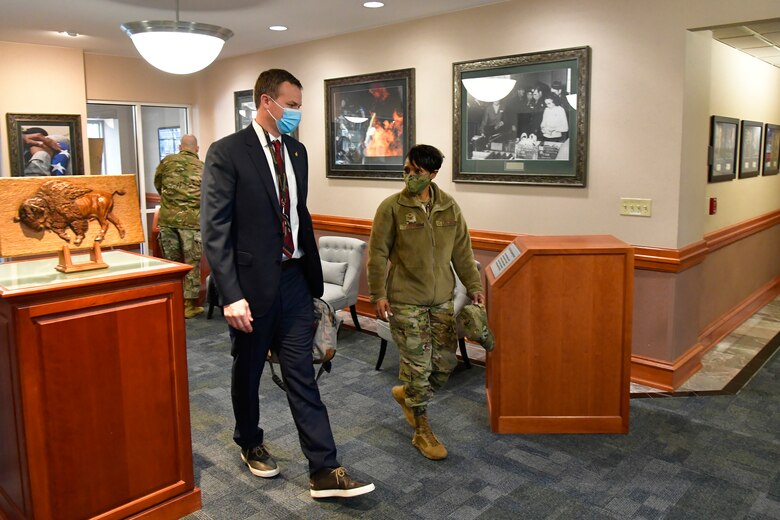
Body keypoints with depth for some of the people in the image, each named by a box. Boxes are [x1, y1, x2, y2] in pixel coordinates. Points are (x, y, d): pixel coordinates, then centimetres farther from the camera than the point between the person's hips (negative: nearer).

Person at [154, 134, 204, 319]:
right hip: (191, 220, -2)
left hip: (167, 219, 2)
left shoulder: (167, 161, 10)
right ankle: (190, 304, 10)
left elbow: (157, 183, 22)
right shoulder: (202, 168, 9)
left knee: (171, 261, 11)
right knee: (192, 263, 5)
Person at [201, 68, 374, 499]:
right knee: (248, 371, 16)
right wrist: (231, 296, -20)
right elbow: (215, 230, -15)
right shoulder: (226, 153, -11)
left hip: (294, 280, 5)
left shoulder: (297, 152, 8)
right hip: (252, 283, -4)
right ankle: (250, 444, 40)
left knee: (302, 376, 6)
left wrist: (314, 276, 14)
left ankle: (324, 472, 11)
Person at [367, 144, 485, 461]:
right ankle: (422, 431, 17)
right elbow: (377, 254, -6)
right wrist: (378, 294, -10)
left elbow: (462, 251, 9)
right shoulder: (391, 207, -8)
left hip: (442, 300, 5)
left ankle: (406, 394, 37)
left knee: (445, 363, 9)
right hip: (406, 301, -4)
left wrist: (473, 286, 5)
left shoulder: (449, 207, 3)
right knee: (418, 366, 0)